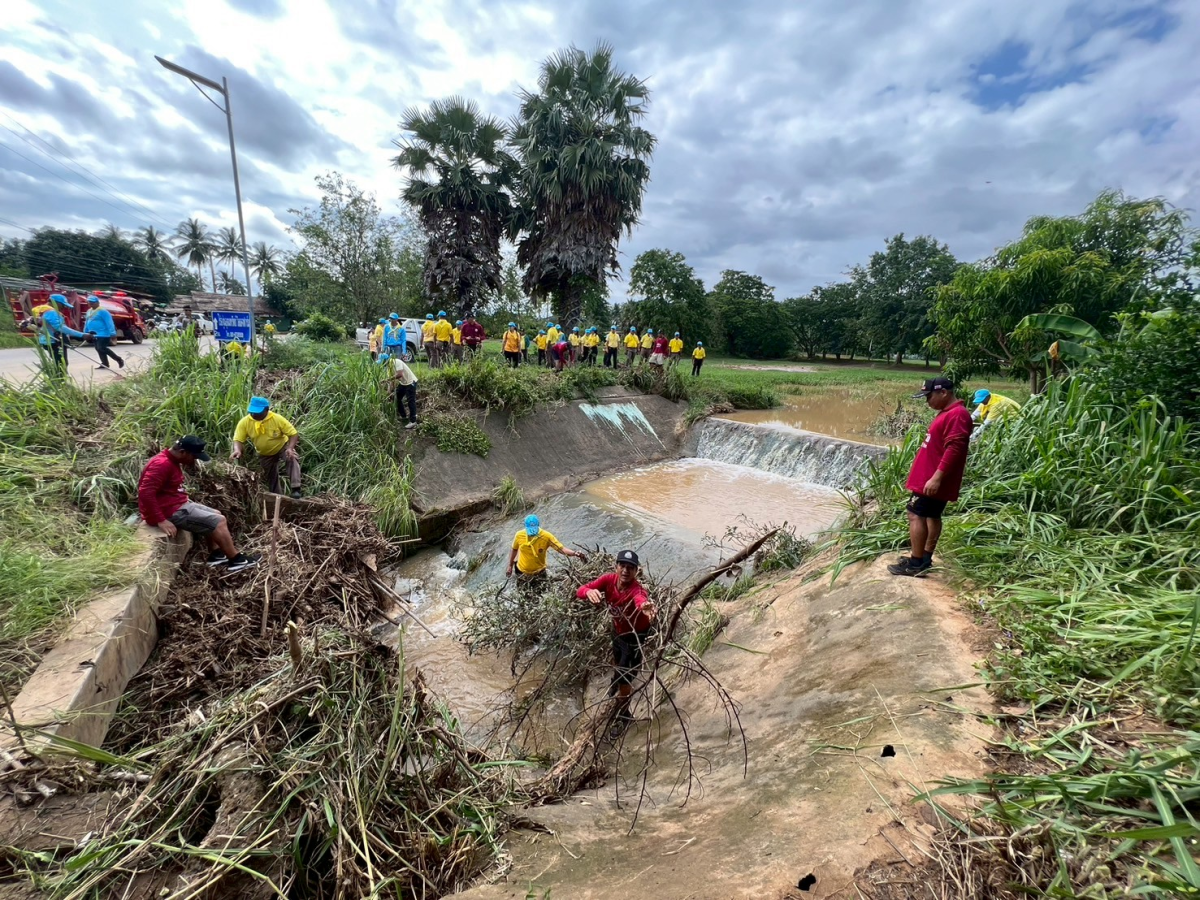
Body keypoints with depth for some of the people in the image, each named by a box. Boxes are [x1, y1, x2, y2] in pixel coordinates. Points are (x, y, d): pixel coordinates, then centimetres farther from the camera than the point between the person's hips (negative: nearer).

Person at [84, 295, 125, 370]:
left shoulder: (102, 311, -13)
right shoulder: (89, 311, 15)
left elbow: (109, 322, -19)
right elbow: (87, 323, 25)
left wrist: (112, 333, -26)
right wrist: (85, 332, 25)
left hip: (103, 334, -9)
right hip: (95, 334, 9)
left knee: (101, 348, -16)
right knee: (98, 349, 8)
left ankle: (119, 359, -5)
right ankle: (104, 364, 13)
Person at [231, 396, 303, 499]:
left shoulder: (277, 419, -29)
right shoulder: (245, 422, -21)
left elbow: (294, 434, -26)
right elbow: (238, 439, -17)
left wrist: (290, 448, -41)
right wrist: (237, 450, -39)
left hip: (282, 446, -4)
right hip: (264, 453, 4)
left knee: (292, 459, -35)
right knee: (270, 478, 15)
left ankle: (295, 489, -37)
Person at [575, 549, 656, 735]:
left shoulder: (637, 589, -39)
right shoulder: (609, 580, -25)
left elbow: (640, 599, -64)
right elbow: (580, 591, -31)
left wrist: (645, 606, -87)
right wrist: (589, 592, -55)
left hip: (637, 635, -5)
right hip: (618, 630, 6)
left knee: (625, 677, -1)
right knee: (617, 662, 32)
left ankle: (623, 715, 26)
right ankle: (616, 679, 67)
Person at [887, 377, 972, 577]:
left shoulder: (957, 414, -18)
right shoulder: (948, 413, 16)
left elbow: (954, 449, -26)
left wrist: (936, 478, -28)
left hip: (934, 480, -11)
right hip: (931, 477, 11)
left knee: (916, 515, -9)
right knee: (932, 516, 14)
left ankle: (916, 564, -5)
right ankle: (924, 559, 22)